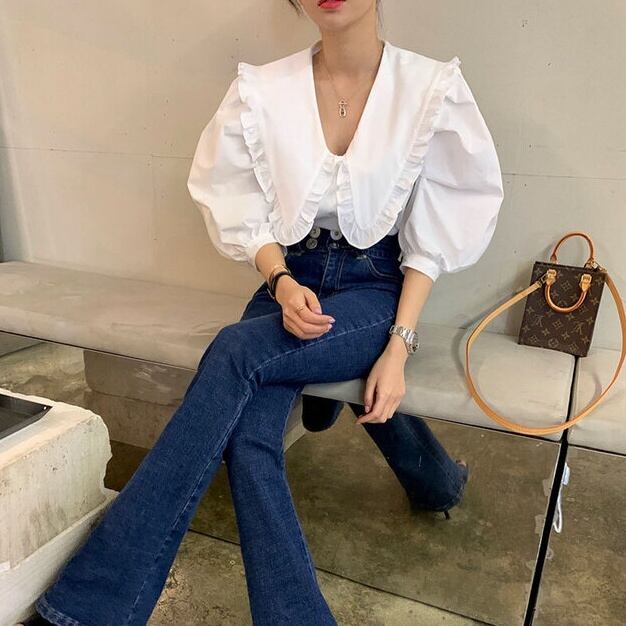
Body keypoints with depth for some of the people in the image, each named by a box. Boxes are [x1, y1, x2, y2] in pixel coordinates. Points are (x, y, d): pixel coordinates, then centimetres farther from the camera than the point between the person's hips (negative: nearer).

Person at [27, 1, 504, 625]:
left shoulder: (432, 90, -6)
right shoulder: (264, 90, -1)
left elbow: (431, 240, -4)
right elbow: (250, 214, 4)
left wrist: (399, 347, -12)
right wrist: (283, 284, -15)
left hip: (376, 288, -2)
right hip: (291, 281, 3)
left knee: (235, 352, -28)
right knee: (247, 435, -25)